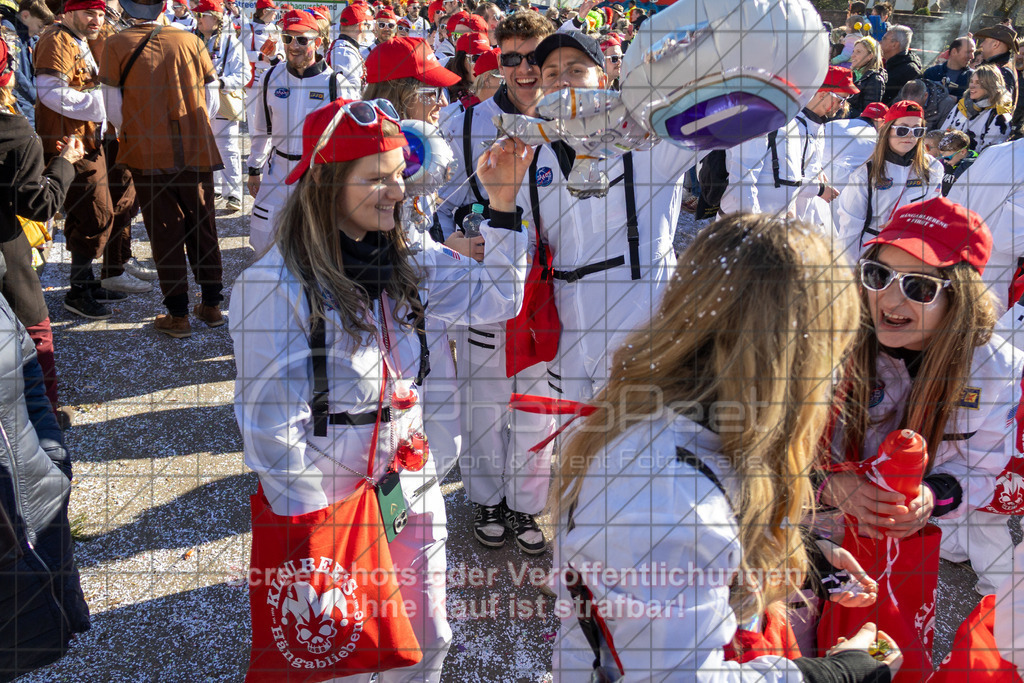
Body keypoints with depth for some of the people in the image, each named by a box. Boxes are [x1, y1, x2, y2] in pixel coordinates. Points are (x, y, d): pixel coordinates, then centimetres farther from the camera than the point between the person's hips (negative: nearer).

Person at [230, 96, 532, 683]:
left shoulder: (406, 260, -1)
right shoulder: (276, 284, -20)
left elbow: (495, 299, 1)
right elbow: (271, 421, -18)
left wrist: (503, 203, -8)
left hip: (408, 476, 5)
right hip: (324, 491, -5)